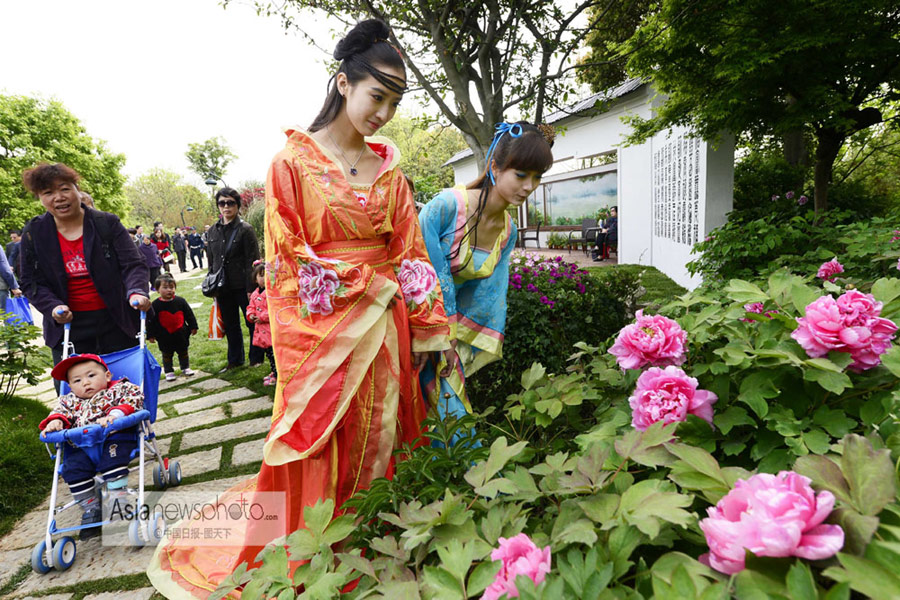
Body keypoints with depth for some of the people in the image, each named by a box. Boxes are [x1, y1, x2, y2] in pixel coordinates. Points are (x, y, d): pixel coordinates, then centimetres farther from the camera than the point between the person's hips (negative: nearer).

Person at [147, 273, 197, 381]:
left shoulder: (180, 301, -5)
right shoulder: (155, 305, -9)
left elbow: (189, 315, 4)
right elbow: (151, 321, -5)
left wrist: (193, 327, 4)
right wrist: (151, 335, -6)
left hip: (181, 335, 2)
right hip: (164, 338, -1)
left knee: (183, 352, 16)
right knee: (167, 355, 11)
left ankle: (185, 368, 32)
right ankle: (169, 372, 25)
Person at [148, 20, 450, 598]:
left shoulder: (389, 167, 7)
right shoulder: (293, 161, -5)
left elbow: (409, 249, 7)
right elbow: (286, 262, -6)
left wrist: (423, 329, 5)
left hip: (382, 322, 4)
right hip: (322, 324, -4)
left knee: (375, 435, 13)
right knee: (317, 446, 5)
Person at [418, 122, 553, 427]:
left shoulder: (508, 232, -1)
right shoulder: (447, 206, -23)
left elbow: (490, 296, 4)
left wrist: (453, 342, 1)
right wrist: (445, 338, -12)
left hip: (450, 328, 5)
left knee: (452, 412, 8)